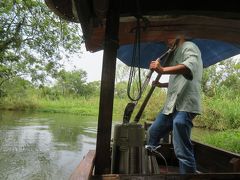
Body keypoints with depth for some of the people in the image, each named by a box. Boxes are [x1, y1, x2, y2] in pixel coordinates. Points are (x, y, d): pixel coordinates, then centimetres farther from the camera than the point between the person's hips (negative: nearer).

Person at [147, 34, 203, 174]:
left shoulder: (189, 46, 0)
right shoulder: (177, 53, 27)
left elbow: (190, 66, -26)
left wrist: (163, 70, -36)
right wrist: (161, 85, 26)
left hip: (184, 105, -10)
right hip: (172, 105, 10)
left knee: (182, 151, -12)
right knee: (153, 132, 18)